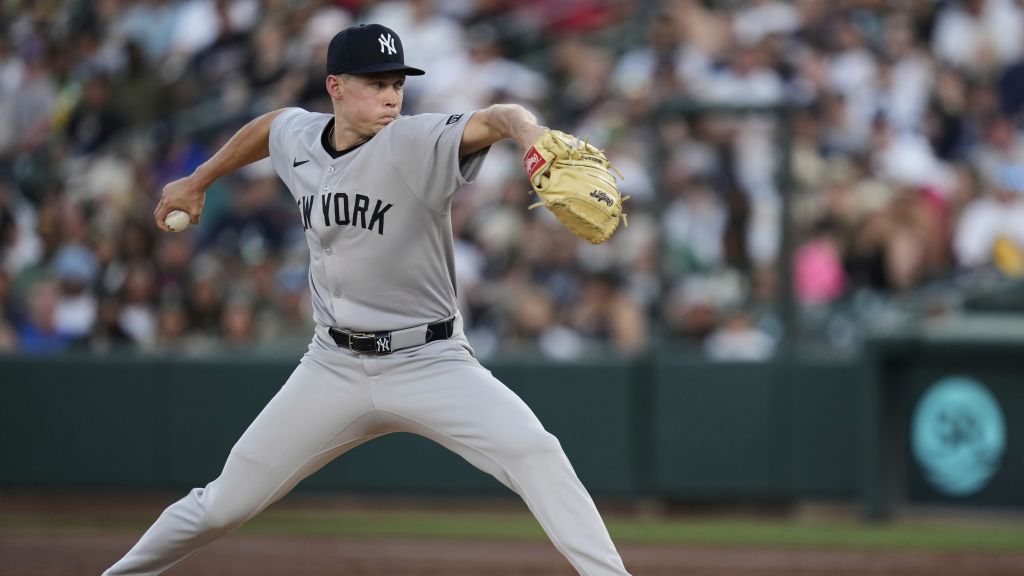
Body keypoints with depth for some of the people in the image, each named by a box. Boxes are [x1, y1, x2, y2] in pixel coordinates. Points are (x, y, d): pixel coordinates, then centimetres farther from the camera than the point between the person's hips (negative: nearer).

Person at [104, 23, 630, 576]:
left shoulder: (416, 143, -17)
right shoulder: (298, 138, -1)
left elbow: (496, 118, -37)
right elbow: (268, 125, 24)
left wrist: (532, 137, -58)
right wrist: (197, 181, 32)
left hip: (429, 361, -4)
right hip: (333, 366, 4)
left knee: (534, 453, -27)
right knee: (225, 503, 5)